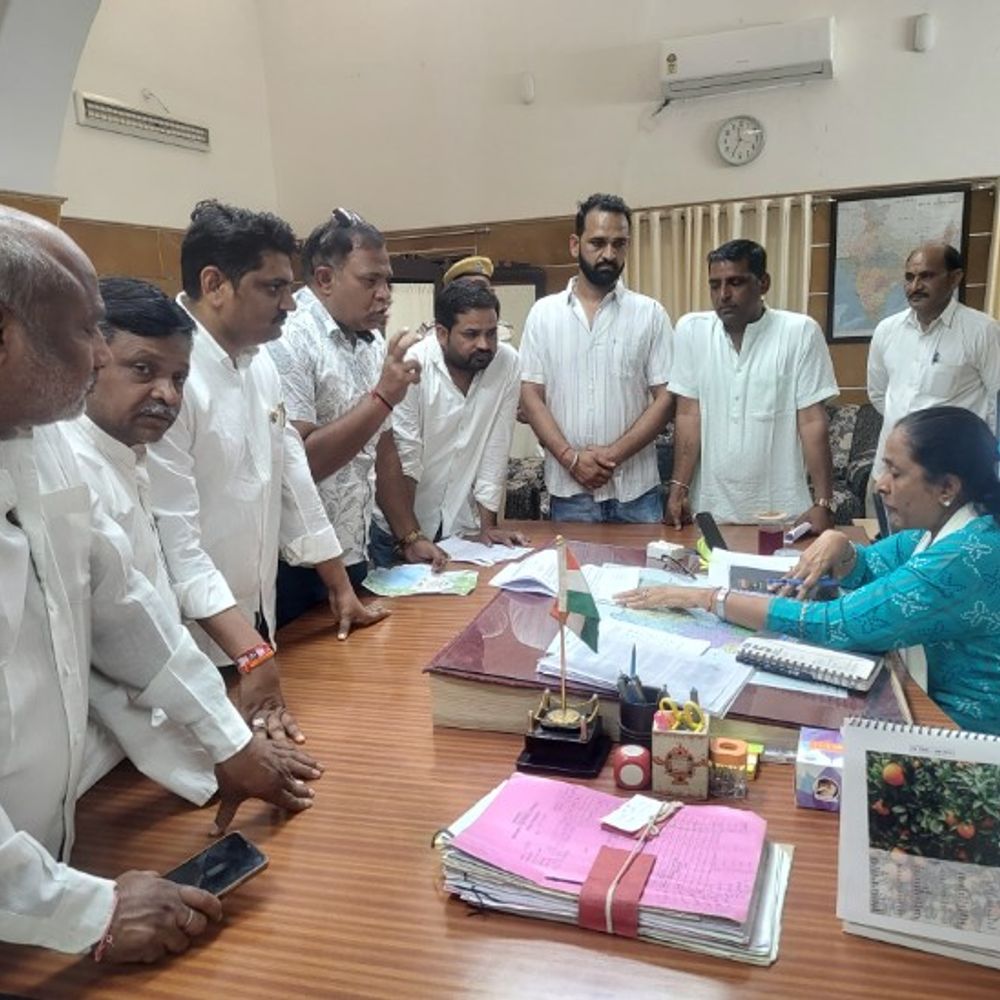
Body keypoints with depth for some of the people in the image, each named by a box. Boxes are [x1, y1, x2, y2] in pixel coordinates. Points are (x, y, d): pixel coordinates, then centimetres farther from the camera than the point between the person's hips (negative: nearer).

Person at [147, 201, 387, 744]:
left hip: (255, 624, 8)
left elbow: (291, 476, 12)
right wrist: (252, 655, -30)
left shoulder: (260, 365, 5)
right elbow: (173, 540, -26)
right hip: (189, 648, -7)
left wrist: (341, 590, 14)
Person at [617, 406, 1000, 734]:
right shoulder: (941, 527, -1)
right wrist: (837, 546, -10)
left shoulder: (967, 556, -28)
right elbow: (867, 570, 15)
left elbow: (836, 624, -32)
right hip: (928, 701, 7)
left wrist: (708, 598, -27)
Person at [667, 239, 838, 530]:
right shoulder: (691, 329, 0)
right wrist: (678, 489, -6)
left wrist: (823, 502, -11)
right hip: (709, 509, 2)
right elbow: (689, 415, 0)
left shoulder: (800, 331, -7)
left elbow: (812, 422, -6)